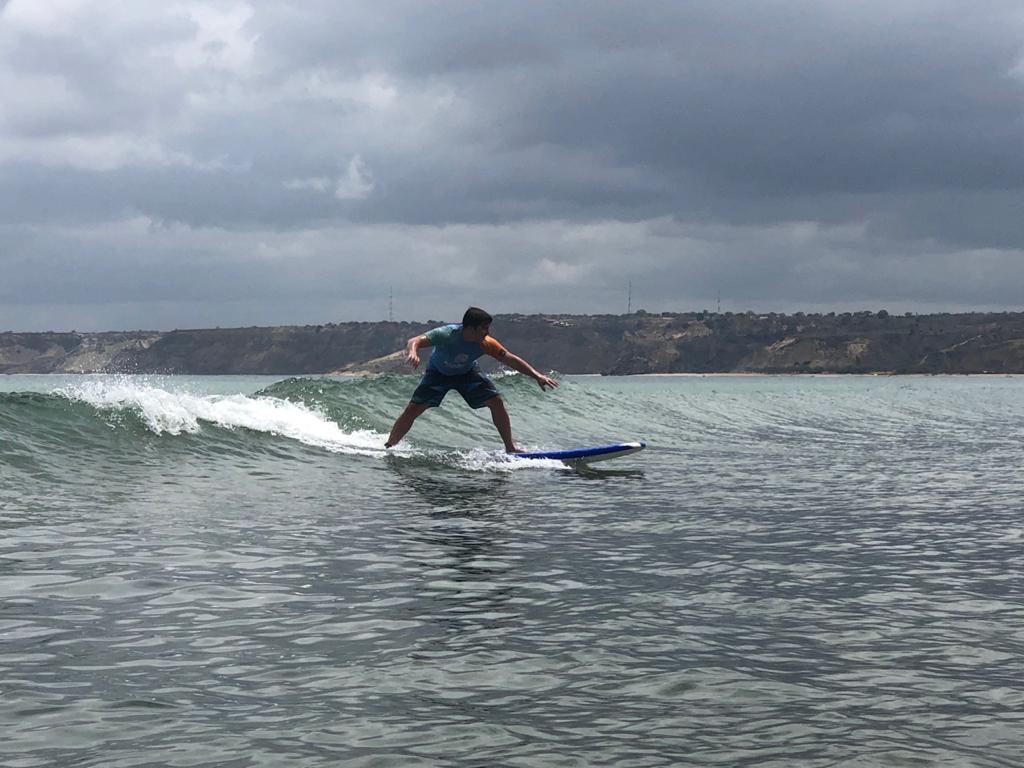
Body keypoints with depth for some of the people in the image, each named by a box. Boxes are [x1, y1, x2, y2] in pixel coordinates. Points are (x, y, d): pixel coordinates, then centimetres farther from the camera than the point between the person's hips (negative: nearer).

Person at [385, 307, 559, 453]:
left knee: (496, 401, -10)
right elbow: (414, 341, -48)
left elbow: (510, 359, -23)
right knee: (413, 409, -11)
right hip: (438, 373, -3)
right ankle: (388, 447, 4)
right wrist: (412, 353, -72)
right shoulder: (447, 334, -39)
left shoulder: (485, 343, -28)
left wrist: (537, 375, -31)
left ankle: (510, 448, 1)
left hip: (466, 373, 3)